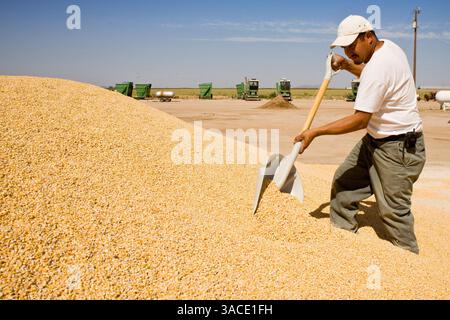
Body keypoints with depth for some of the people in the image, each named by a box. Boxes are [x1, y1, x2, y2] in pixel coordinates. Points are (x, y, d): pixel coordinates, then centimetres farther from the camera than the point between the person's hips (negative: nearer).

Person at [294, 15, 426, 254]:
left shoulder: (378, 67, -26)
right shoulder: (388, 46, 5)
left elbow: (360, 120, -27)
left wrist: (315, 133, -24)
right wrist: (347, 65, 12)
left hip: (398, 147, -10)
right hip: (375, 139, 10)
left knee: (393, 210, -3)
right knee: (344, 181, 11)